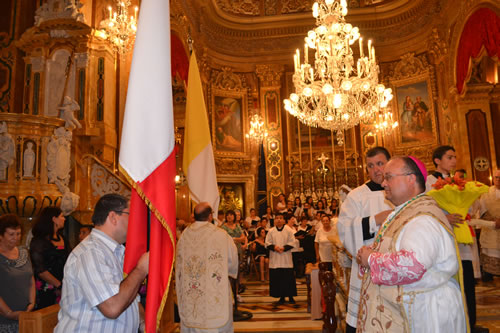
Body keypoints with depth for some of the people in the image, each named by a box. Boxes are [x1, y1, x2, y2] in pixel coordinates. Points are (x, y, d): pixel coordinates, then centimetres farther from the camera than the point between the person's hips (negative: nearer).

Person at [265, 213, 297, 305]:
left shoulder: (289, 230, 3)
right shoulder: (271, 231, 6)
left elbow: (292, 242, -2)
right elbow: (267, 243, 4)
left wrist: (284, 248, -15)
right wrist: (274, 247, -14)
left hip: (286, 259, -1)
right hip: (275, 259, 1)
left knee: (288, 277, 0)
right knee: (277, 278, 2)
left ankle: (290, 297, 12)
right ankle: (281, 297, 13)